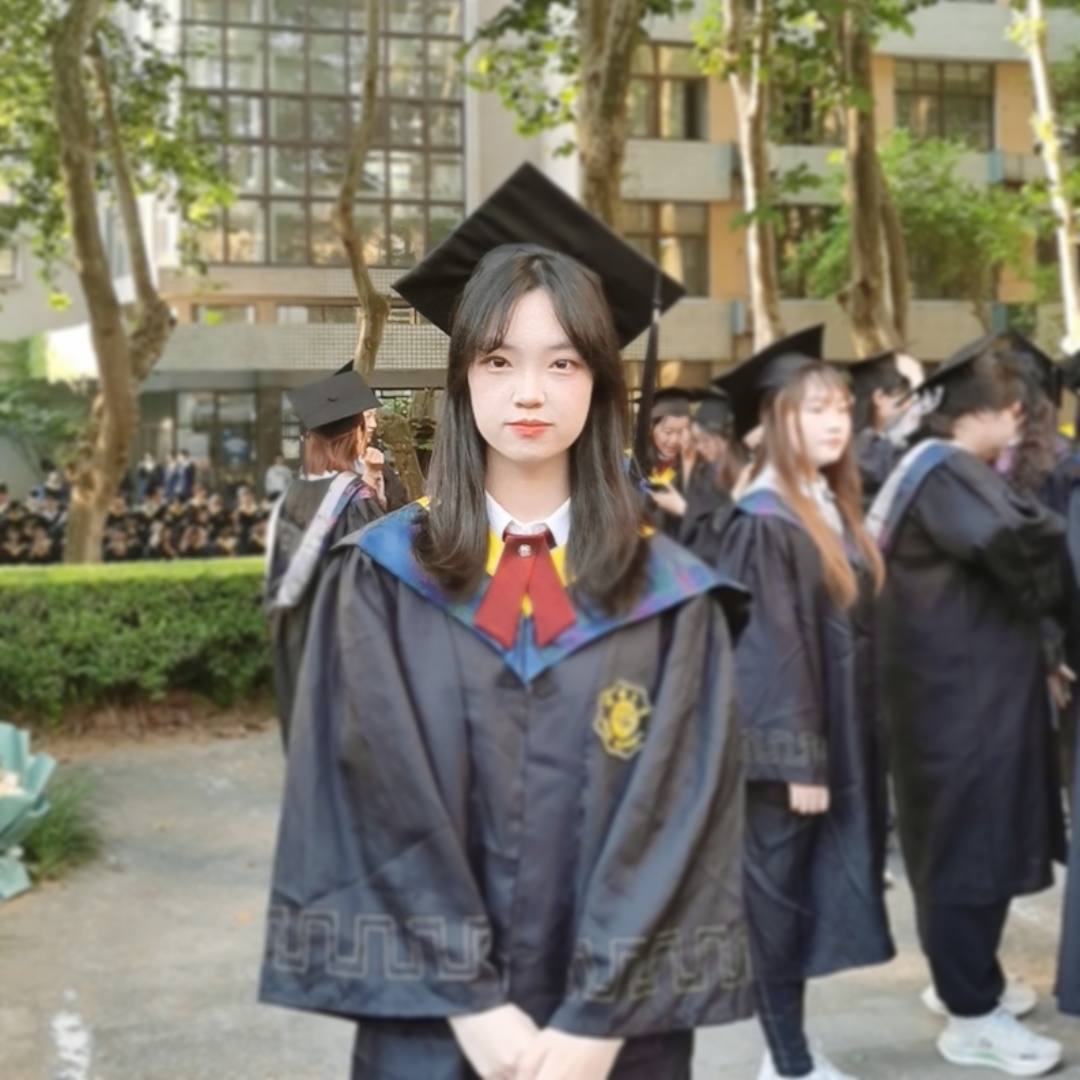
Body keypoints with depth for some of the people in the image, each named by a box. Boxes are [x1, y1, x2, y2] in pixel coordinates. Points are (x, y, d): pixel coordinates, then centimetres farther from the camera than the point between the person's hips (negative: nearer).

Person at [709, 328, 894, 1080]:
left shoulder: (834, 508, 10)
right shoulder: (765, 523, -16)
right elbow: (770, 651, -18)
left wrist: (856, 743, 14)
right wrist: (799, 759, -19)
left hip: (843, 734, 9)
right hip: (790, 740, -9)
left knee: (816, 893, 15)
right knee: (781, 897, 3)